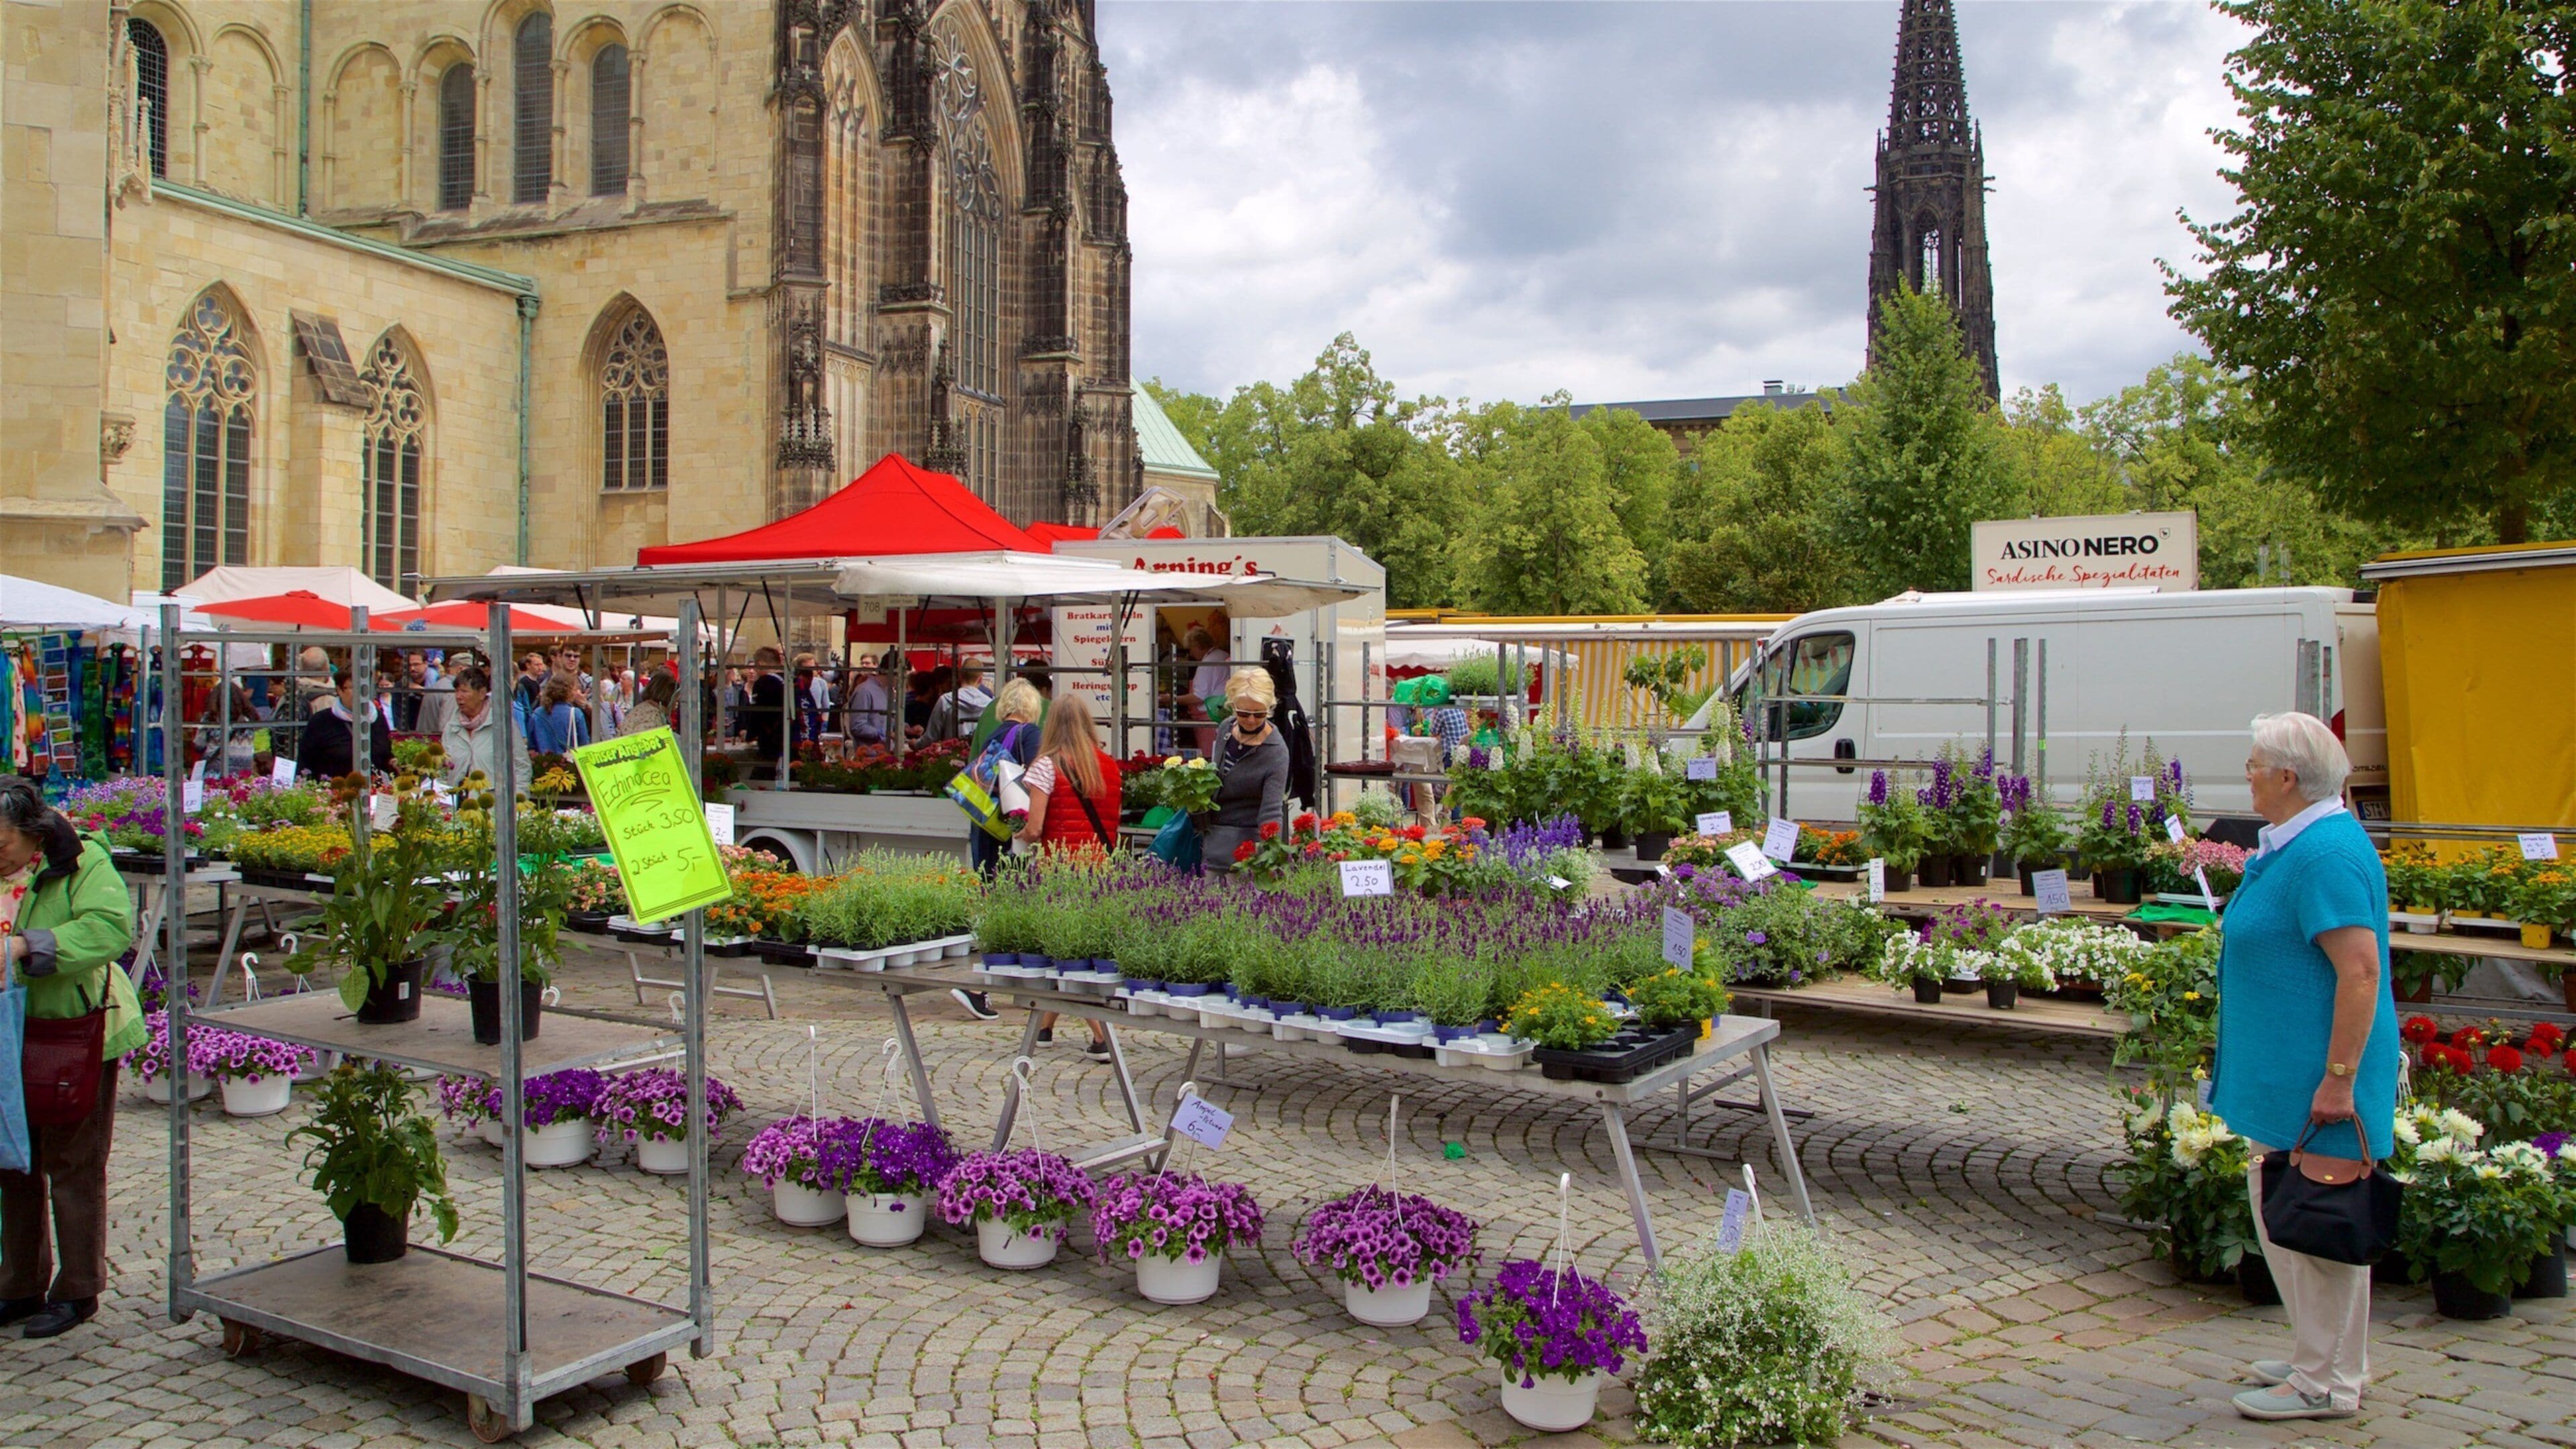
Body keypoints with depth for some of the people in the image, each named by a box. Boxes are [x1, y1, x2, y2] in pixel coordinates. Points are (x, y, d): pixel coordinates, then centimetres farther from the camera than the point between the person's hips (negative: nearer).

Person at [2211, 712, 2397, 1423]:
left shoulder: (2327, 855, -21)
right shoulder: (2292, 844, 12)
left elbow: (2361, 972, -25)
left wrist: (2339, 1078, -25)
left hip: (2313, 1076, -11)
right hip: (2284, 1071, 11)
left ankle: (2326, 1383, 11)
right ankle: (2322, 1357, 30)